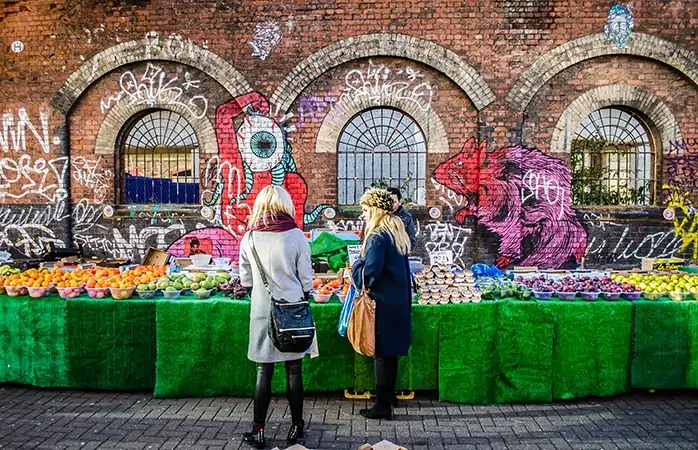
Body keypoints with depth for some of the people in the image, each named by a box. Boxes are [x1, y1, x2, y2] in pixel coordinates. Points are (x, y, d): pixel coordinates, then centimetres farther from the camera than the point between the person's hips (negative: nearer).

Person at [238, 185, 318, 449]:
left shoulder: (249, 238, -3)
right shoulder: (296, 236, -8)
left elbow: (246, 279, 5)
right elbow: (306, 279, -3)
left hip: (262, 311, 1)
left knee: (264, 370, 9)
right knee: (294, 369, 9)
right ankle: (296, 427, 20)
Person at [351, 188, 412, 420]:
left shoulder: (377, 237, -17)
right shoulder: (398, 233, 11)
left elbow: (368, 275, -21)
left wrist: (357, 264, -3)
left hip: (382, 304, -9)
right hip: (398, 302, 9)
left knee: (381, 353, 0)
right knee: (389, 353, 16)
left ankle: (382, 406, 9)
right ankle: (386, 400, 28)